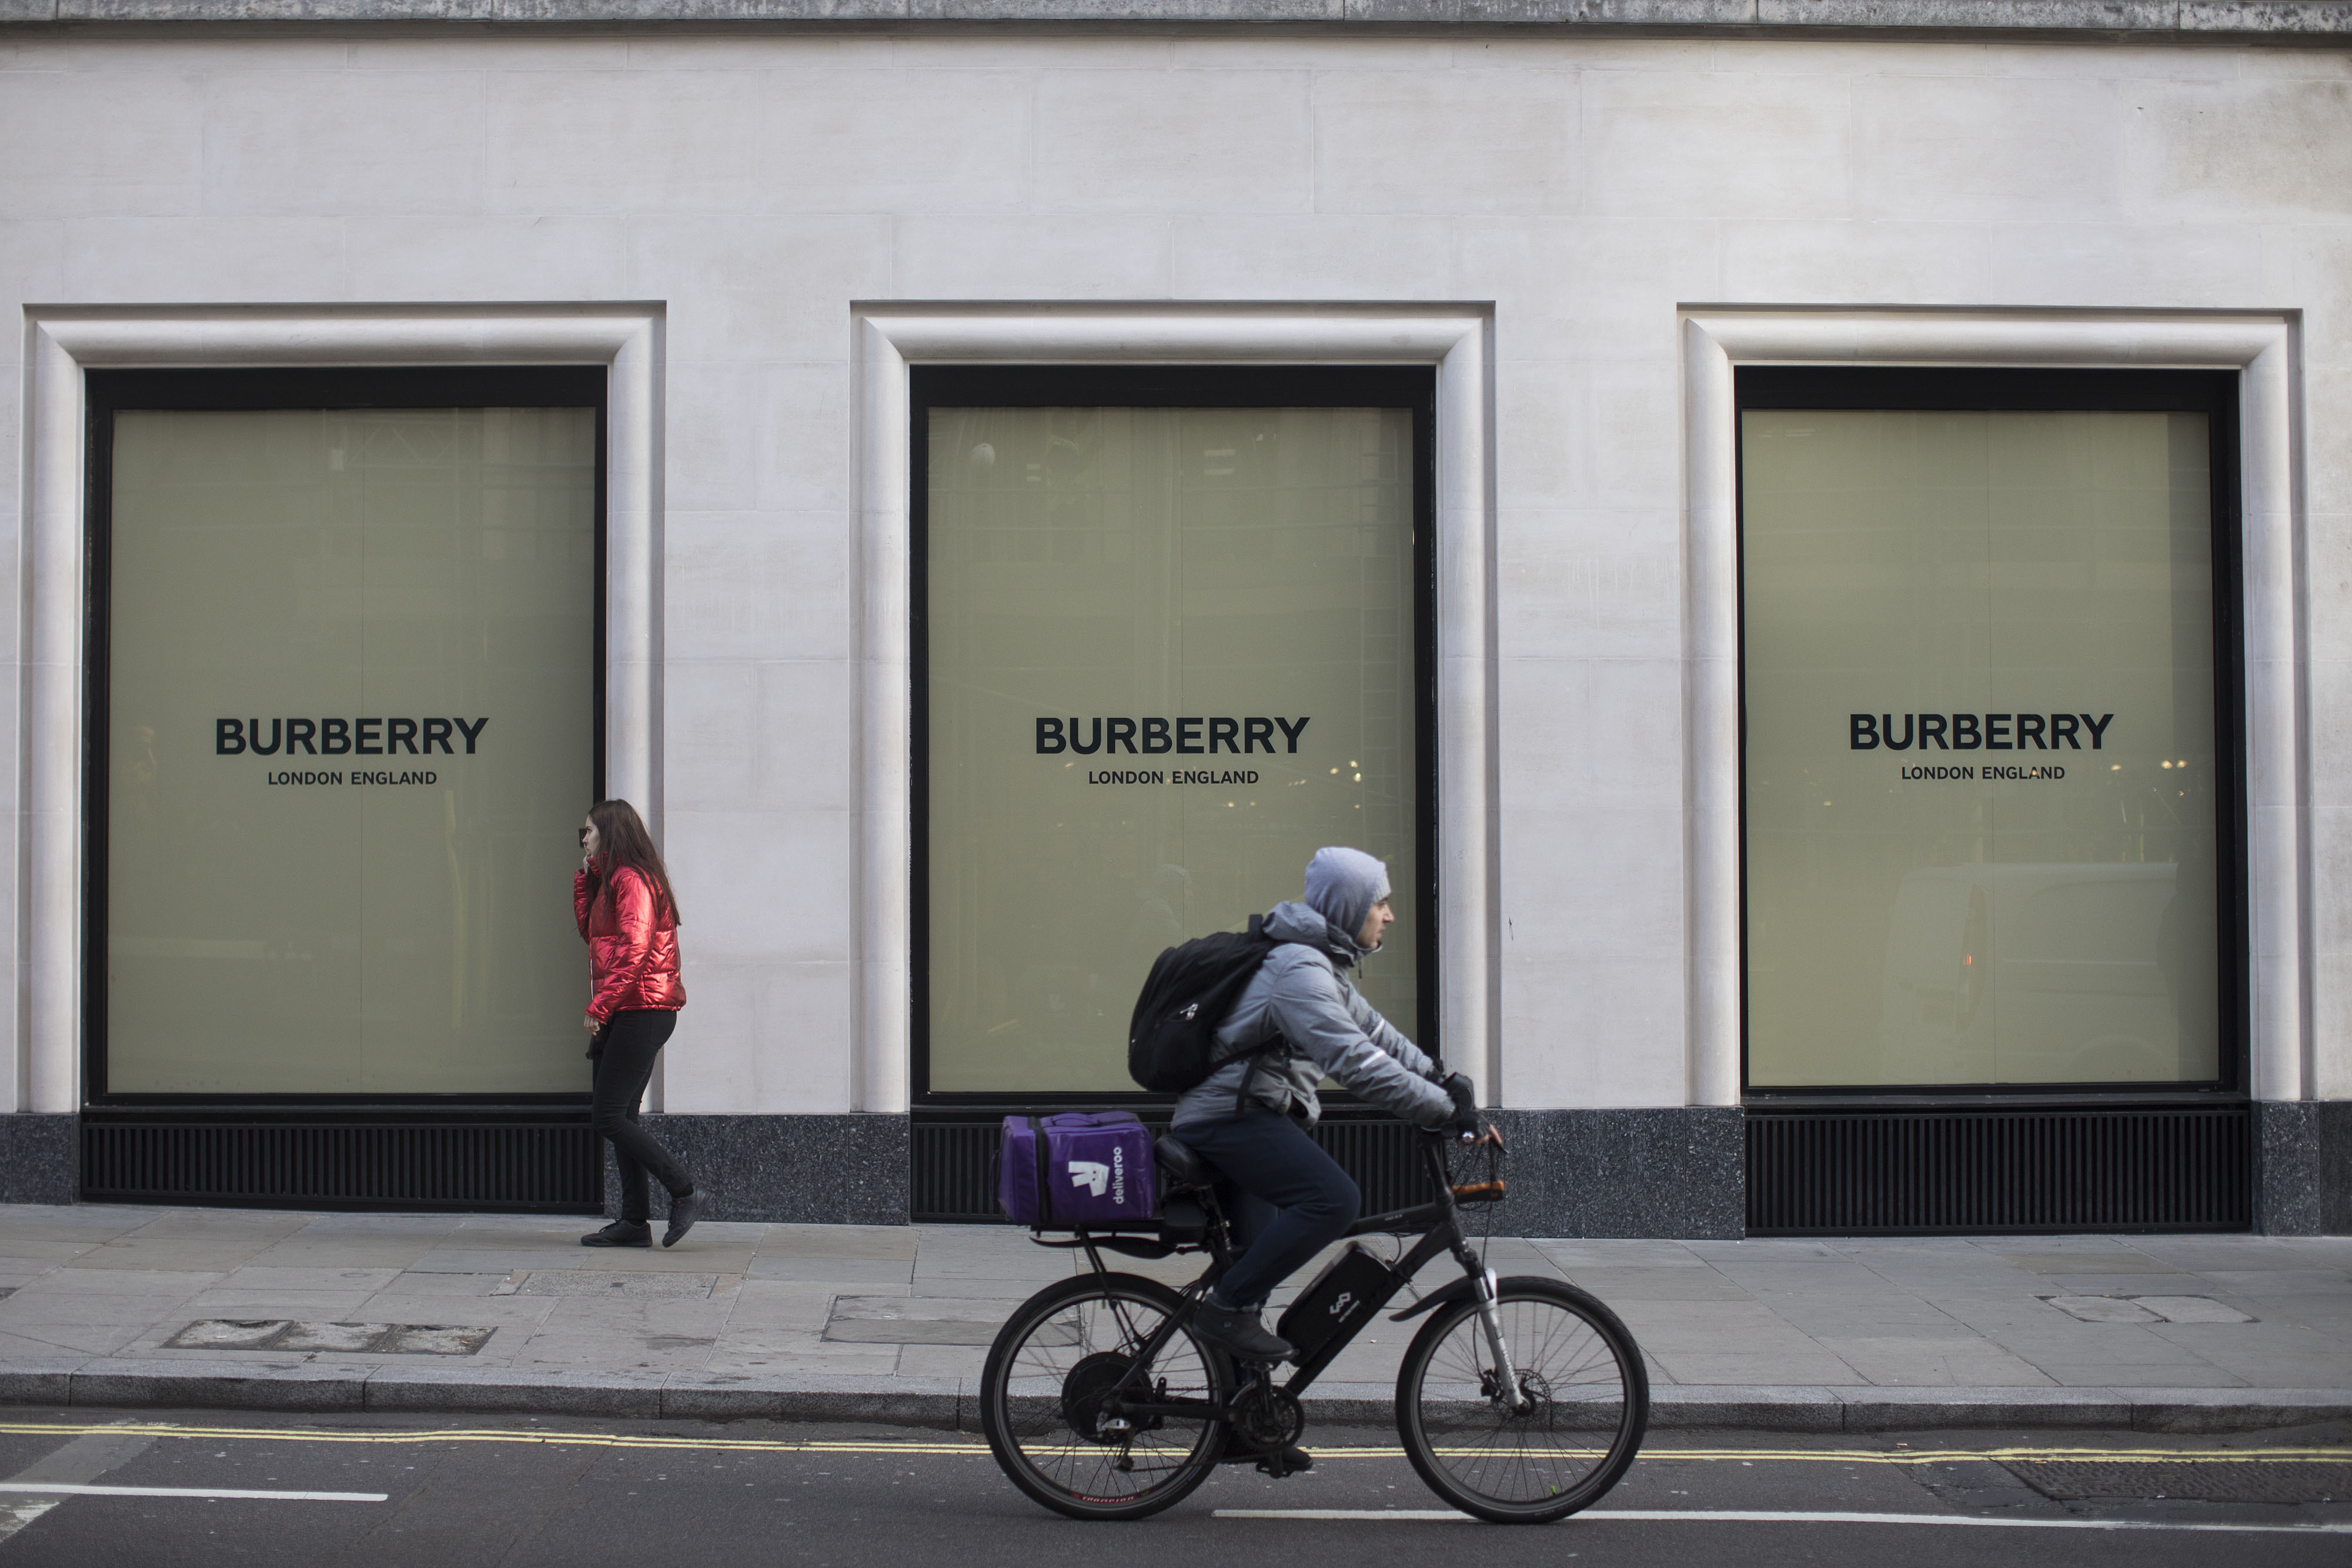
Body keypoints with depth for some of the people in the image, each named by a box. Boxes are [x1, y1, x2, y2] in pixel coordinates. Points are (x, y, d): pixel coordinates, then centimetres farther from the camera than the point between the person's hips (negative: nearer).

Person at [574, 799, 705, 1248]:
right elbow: (590, 932, 23)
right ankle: (634, 1221, 10)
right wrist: (584, 877, 17)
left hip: (641, 1011, -10)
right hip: (632, 1014, 10)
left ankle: (685, 1194, -9)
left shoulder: (632, 879, -12)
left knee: (608, 1119, -10)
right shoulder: (611, 880, 19)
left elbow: (634, 949, -21)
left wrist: (599, 1007, -20)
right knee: (620, 1118, 9)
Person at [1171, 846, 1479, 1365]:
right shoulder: (1299, 970, -20)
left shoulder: (1321, 962, 15)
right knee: (1334, 1200, -27)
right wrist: (1447, 1111, -24)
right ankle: (1227, 1307, -18)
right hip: (1226, 1119, -11)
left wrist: (1441, 1078, 8)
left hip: (1249, 1117, 11)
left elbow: (1372, 1030, 20)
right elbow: (1359, 1064, -27)